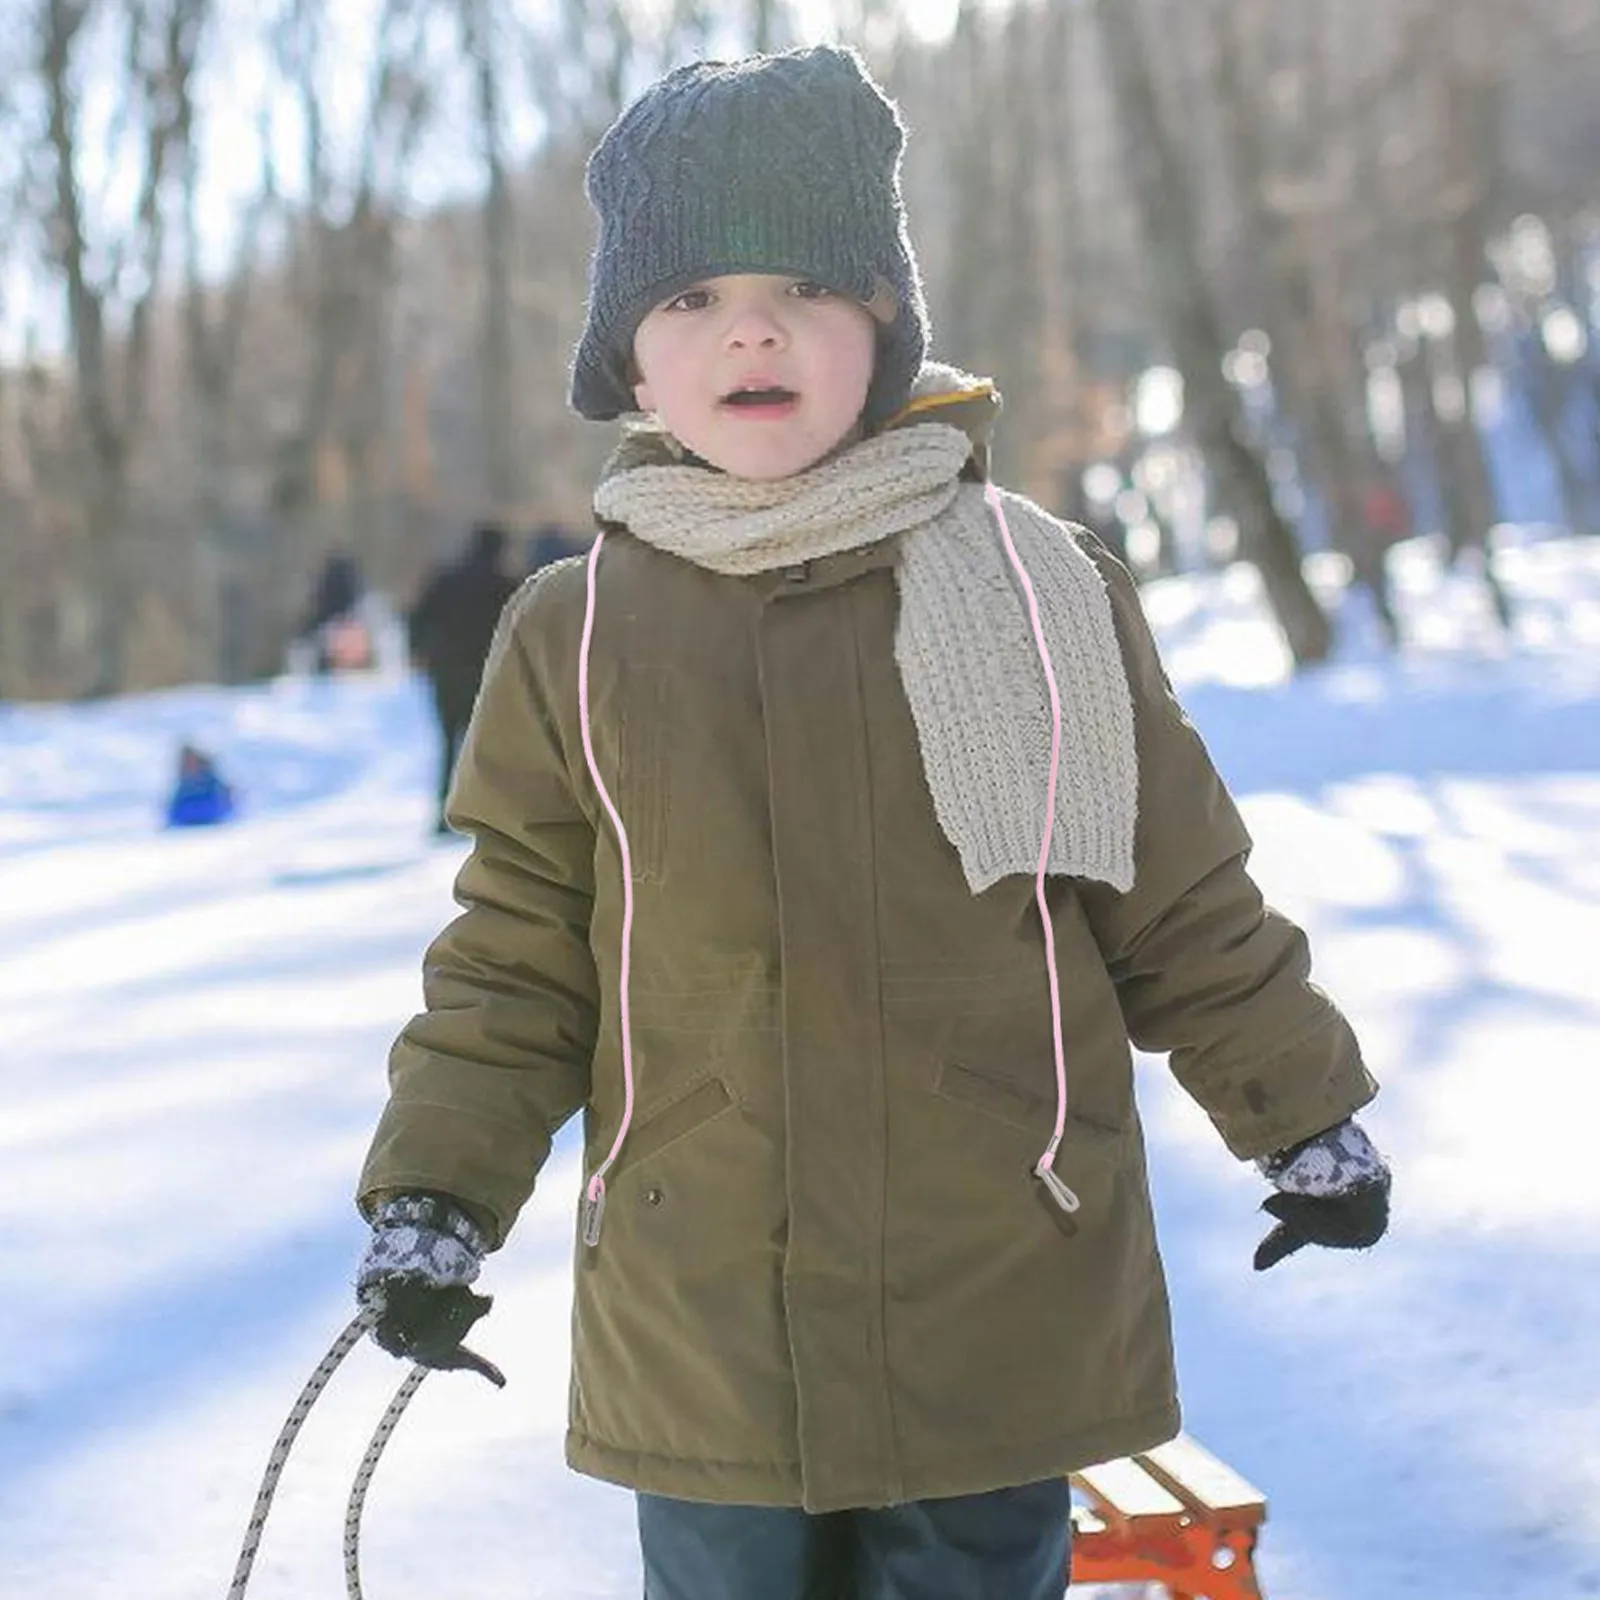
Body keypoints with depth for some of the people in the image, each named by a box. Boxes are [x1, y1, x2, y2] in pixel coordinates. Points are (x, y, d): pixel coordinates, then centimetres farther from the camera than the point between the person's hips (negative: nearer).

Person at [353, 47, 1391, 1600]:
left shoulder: (1046, 591, 0)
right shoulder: (570, 636, 1)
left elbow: (1183, 896, 8)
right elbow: (517, 955, 6)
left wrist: (1304, 1111, 12)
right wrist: (433, 1194, -1)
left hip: (1001, 1321, 0)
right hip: (699, 1341, 1)